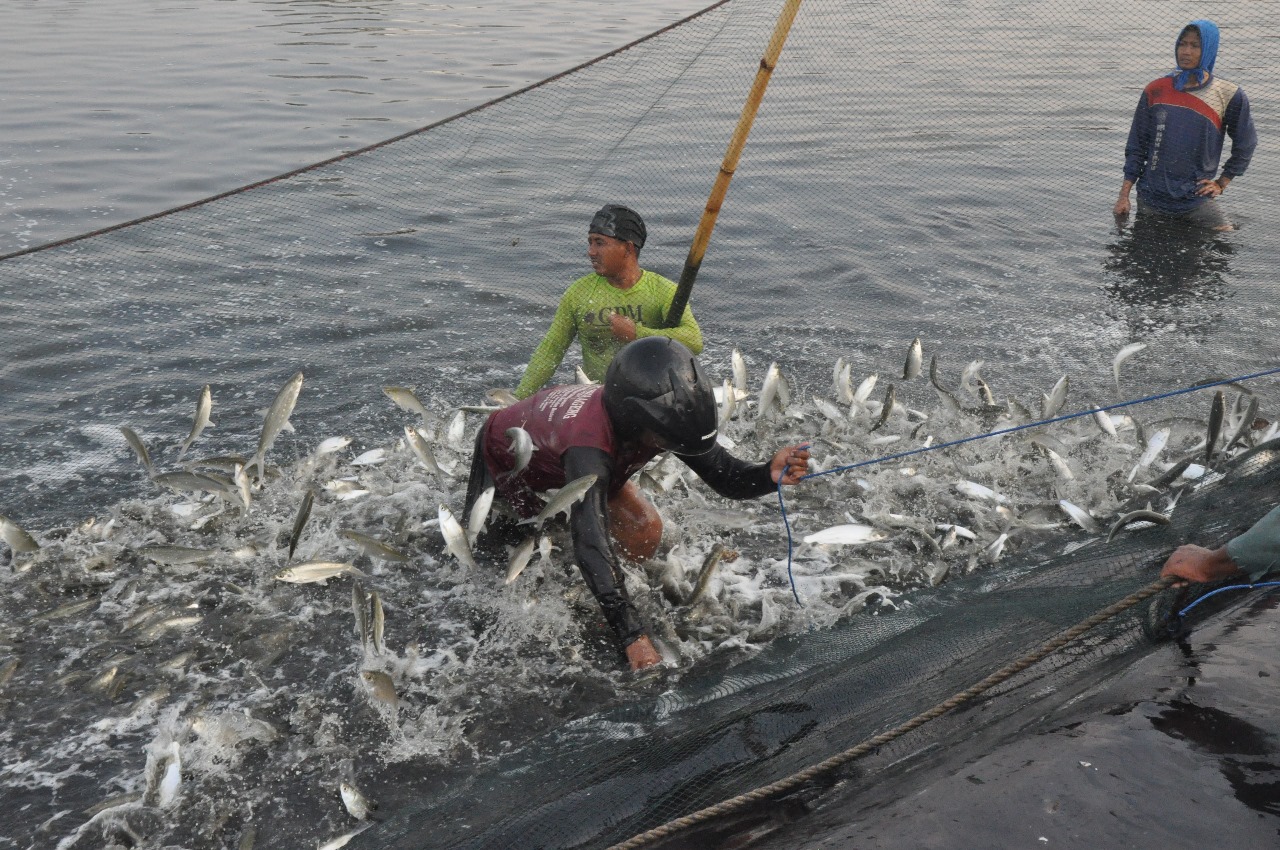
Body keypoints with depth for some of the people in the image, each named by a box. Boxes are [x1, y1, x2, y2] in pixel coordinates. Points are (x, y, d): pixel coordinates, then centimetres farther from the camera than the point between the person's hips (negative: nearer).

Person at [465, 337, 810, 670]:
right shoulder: (588, 447, -50)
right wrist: (633, 636, -61)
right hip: (505, 456, -5)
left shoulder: (663, 416, -31)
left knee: (646, 535, -10)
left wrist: (769, 474, -49)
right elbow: (591, 544, -56)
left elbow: (727, 477, -26)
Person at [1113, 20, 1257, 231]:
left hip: (1196, 199, -1)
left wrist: (1222, 183, 5)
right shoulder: (1156, 90, 1)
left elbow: (1245, 144, 11)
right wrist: (1124, 196, 0)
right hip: (1150, 199, 1)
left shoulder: (1228, 96, -3)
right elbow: (1136, 145, 4)